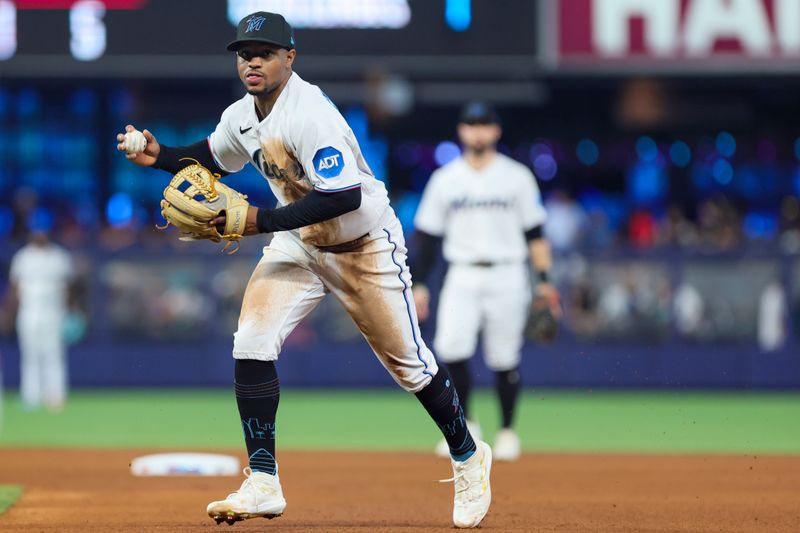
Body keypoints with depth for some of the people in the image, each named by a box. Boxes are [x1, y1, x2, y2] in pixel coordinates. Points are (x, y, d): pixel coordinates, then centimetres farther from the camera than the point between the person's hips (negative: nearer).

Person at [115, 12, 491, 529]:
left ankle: (469, 457, 27)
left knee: (408, 362, 2)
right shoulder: (241, 117, -3)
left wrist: (261, 221, -33)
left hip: (365, 246, -7)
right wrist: (160, 155, 1)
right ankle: (263, 485, -7)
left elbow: (345, 196, -34)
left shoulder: (309, 114, -29)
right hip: (299, 243, 7)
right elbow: (213, 156, 20)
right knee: (252, 344, -12)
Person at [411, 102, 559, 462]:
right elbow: (427, 235, 9)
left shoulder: (517, 176, 3)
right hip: (462, 278, 1)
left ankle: (507, 432, 17)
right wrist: (419, 284, 4)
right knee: (451, 347, -18)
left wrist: (544, 280, -3)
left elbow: (534, 231, 4)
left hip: (507, 276, -1)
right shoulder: (444, 179, 8)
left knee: (504, 358, 0)